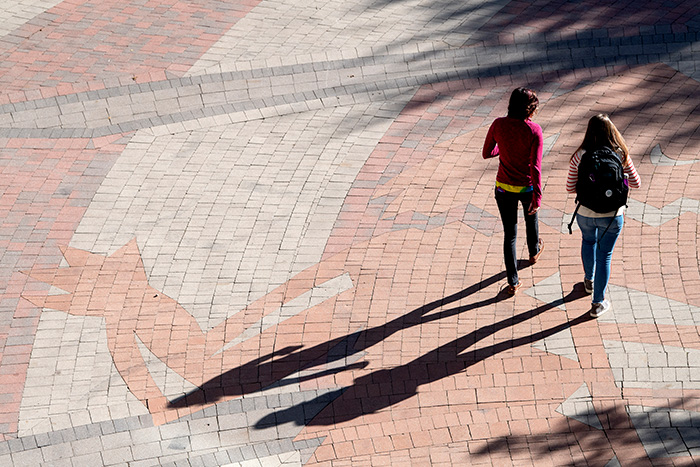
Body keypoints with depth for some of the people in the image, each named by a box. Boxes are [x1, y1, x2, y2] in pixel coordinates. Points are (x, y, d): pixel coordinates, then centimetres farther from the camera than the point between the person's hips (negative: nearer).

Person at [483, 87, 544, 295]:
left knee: (510, 233, 11)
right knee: (531, 217, 31)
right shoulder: (534, 131, -21)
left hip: (504, 188, 1)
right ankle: (534, 252, 59)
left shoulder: (498, 125, -14)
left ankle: (513, 282, 12)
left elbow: (487, 153, -1)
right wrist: (537, 198, -18)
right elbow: (535, 167, -22)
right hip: (527, 188, -1)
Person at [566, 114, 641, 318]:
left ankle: (589, 281, 51)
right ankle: (597, 303, 19)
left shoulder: (579, 156, -14)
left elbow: (570, 188, -9)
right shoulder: (620, 155, -14)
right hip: (612, 215, -1)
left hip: (585, 214, 1)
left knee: (588, 241, 33)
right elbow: (635, 183, -5)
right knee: (604, 255, 13)